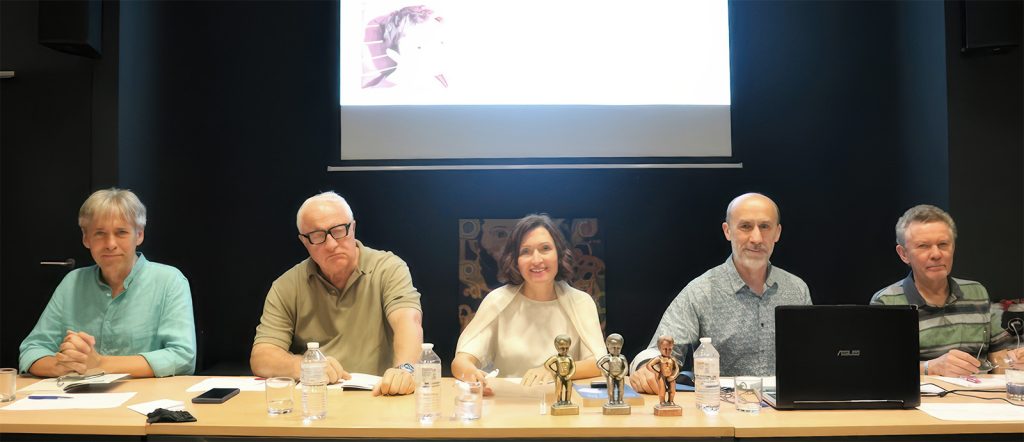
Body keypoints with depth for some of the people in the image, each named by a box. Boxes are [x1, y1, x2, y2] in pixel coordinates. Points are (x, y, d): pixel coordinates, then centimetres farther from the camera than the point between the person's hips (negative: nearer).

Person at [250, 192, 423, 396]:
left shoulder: (389, 269, -2)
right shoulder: (286, 288, 5)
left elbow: (408, 321, -18)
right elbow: (260, 358, -1)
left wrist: (404, 369, -39)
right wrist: (303, 365, -22)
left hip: (377, 396, -3)